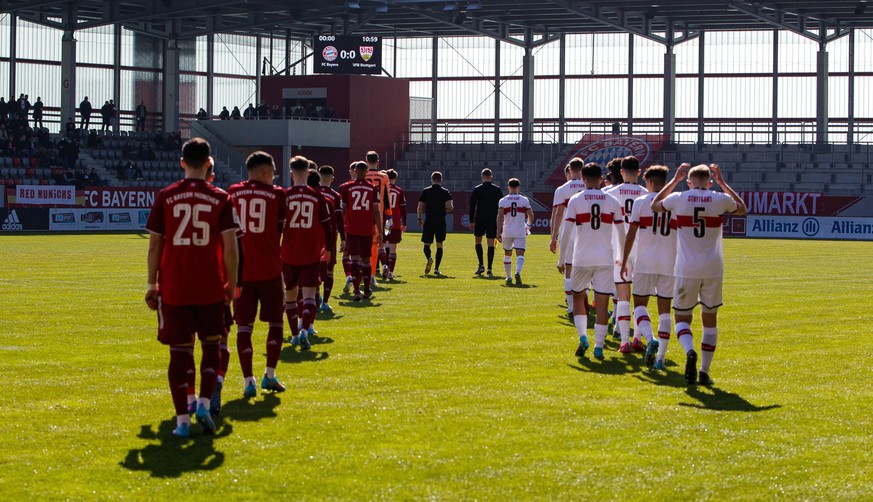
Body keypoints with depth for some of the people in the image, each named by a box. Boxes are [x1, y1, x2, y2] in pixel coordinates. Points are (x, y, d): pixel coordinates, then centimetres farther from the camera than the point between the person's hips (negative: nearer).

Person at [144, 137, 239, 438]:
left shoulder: (166, 197, 0)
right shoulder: (220, 198, -2)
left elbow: (154, 246, 1)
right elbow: (230, 248, -4)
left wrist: (152, 285, 10)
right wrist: (232, 284, 7)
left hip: (174, 287, 0)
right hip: (211, 288, 0)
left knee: (180, 351, 4)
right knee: (211, 346, 15)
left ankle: (183, 418, 2)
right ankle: (204, 404, 1)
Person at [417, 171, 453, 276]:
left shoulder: (425, 191, 2)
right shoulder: (446, 192, 1)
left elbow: (420, 207, 2)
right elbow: (450, 207, -9)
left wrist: (419, 219, 16)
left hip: (429, 221, 0)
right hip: (441, 221, 0)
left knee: (427, 244, 6)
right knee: (439, 245, 8)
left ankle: (429, 258, -26)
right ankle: (437, 268, 5)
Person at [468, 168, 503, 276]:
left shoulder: (477, 189, -1)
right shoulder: (497, 190, 2)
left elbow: (472, 206, -1)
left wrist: (471, 221, 5)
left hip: (480, 219, -1)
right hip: (493, 220, 1)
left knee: (478, 241, 14)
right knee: (491, 243, 1)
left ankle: (481, 265, 1)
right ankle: (489, 268, -5)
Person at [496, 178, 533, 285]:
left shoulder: (503, 201, 1)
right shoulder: (524, 200, 1)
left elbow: (500, 217, -7)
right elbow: (531, 216, 9)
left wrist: (498, 232, -6)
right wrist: (528, 225, 28)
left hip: (507, 232, 1)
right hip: (520, 232, -1)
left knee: (507, 255, 18)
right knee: (520, 254, -7)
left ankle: (509, 277, 23)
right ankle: (518, 272, -34)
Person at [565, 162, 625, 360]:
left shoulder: (575, 200, -2)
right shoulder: (612, 201, 4)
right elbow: (621, 233, 9)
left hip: (582, 259, -1)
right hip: (605, 259, 1)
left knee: (578, 297, 17)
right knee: (602, 302, 3)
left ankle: (583, 337, 2)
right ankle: (599, 347, -1)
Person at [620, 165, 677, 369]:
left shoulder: (641, 202, -2)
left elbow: (631, 234, -4)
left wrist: (624, 261, 2)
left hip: (645, 263, -2)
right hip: (669, 264, 2)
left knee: (640, 305, 7)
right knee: (665, 311, 8)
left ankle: (651, 339, -21)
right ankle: (660, 358, 5)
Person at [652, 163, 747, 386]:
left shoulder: (678, 199, -3)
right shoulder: (720, 200, -2)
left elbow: (655, 205, 20)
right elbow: (742, 209, 22)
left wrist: (675, 180, 24)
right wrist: (723, 183, 24)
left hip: (686, 269, -1)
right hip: (713, 269, 1)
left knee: (682, 318, 9)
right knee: (710, 319, 15)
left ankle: (689, 351, -22)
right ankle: (705, 372, 13)